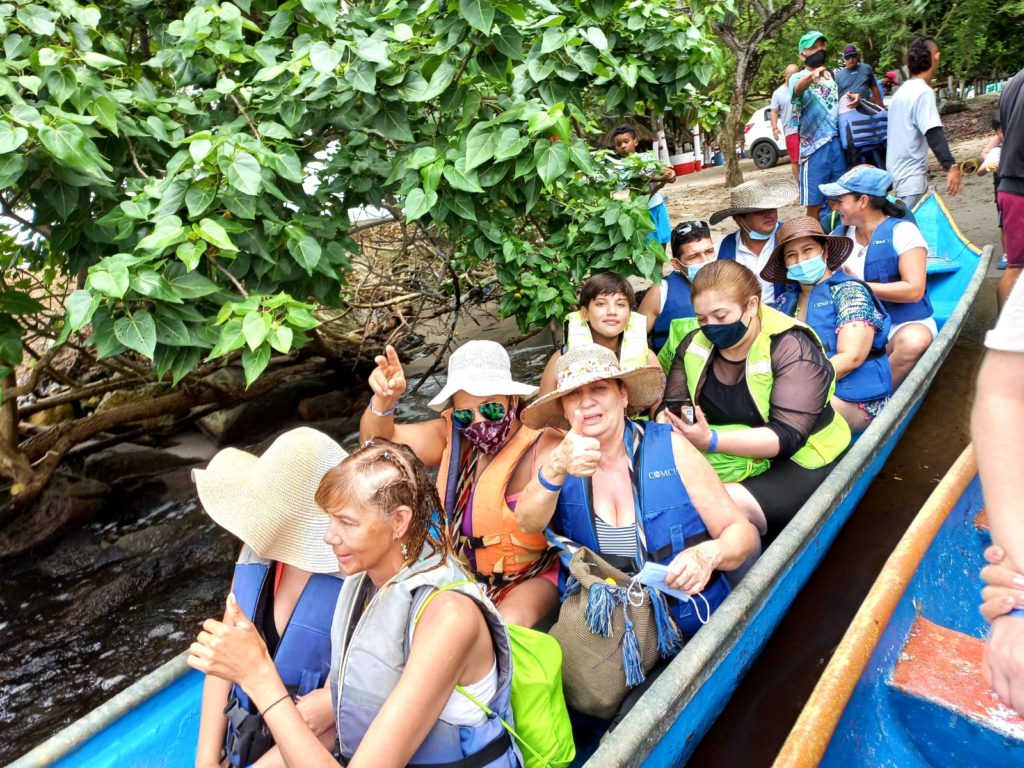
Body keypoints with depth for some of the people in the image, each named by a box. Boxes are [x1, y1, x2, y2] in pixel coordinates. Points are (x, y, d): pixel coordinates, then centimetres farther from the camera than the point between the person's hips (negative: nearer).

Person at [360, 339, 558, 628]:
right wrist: (384, 398, -30)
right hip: (462, 574, 6)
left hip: (531, 576, -5)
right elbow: (377, 441, -8)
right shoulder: (452, 435, -3)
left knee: (509, 624, -32)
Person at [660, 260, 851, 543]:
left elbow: (788, 436, -24)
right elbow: (671, 403, 3)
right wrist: (668, 426, -22)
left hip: (799, 461, -5)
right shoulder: (695, 344, 2)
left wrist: (712, 441, -37)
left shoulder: (793, 349, -16)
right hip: (732, 460, 5)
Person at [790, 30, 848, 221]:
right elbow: (798, 88, -28)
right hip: (815, 146, -6)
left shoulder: (830, 75, 15)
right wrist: (812, 75, -52)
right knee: (815, 203, -6)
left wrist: (851, 99, 2)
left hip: (837, 142, 6)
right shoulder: (799, 77, -4)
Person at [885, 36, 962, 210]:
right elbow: (934, 134, -26)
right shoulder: (923, 92, -14)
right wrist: (951, 166, -32)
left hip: (898, 171, 10)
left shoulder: (902, 90, 14)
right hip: (911, 176, -10)